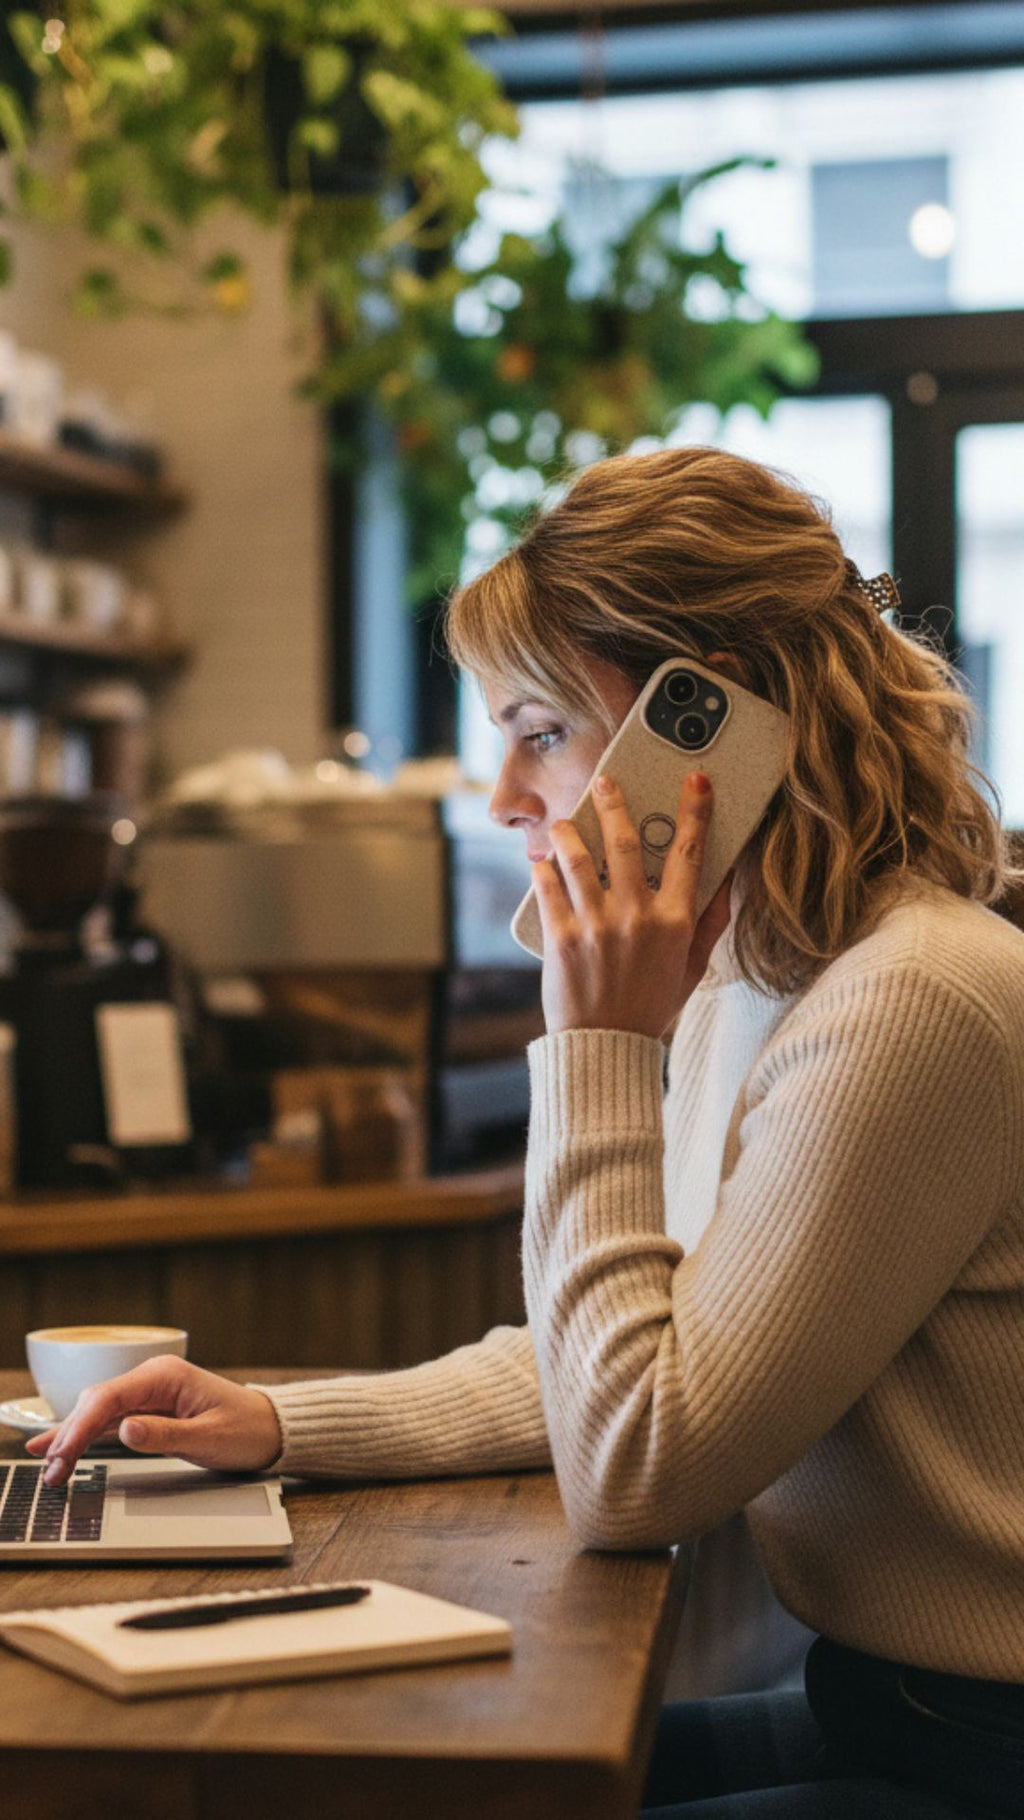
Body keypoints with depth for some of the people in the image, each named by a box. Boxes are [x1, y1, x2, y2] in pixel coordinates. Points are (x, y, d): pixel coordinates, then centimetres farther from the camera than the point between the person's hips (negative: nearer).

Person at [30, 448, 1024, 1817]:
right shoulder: (742, 984, 8)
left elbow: (635, 1475, -21)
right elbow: (605, 1364, 15)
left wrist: (603, 1048, -19)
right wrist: (278, 1422, 4)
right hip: (871, 1705, 8)